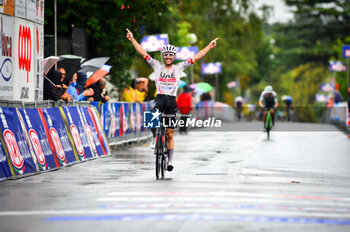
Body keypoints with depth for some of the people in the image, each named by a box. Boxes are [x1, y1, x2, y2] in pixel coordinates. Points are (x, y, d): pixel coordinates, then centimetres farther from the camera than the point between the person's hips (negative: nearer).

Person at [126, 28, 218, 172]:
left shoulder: (179, 68, 9)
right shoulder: (157, 66, 8)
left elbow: (196, 58, 6)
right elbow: (143, 53, 4)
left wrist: (209, 46, 1)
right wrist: (132, 39, -2)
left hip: (172, 100, 1)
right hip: (159, 99, -1)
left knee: (170, 134, 3)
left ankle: (170, 161, 11)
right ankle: (155, 138, -4)